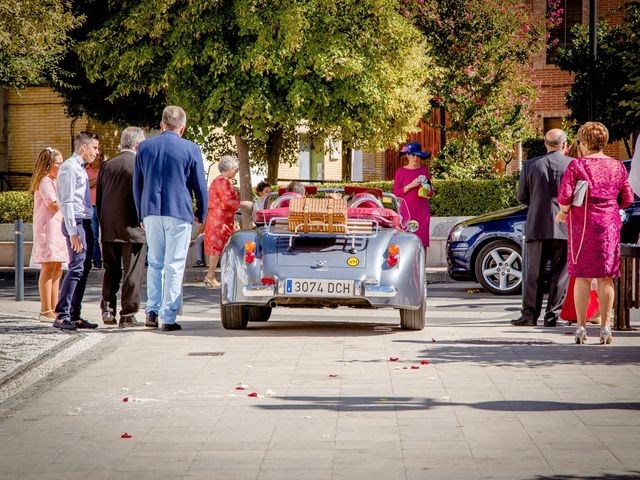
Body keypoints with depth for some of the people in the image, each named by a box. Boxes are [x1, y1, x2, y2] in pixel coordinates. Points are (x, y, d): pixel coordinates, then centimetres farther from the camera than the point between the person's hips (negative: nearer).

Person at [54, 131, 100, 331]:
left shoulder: (81, 169, 20)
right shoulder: (69, 168, -9)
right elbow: (67, 202, -16)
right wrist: (73, 232, -21)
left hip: (85, 223, 10)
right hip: (76, 223, -10)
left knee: (84, 269, 8)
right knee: (76, 268, -16)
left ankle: (74, 316, 10)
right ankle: (61, 315, -18)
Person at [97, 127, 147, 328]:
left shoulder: (107, 166, 7)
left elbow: (98, 200, 10)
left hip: (109, 229, 4)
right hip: (133, 229, -4)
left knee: (111, 270, 15)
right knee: (132, 273, 3)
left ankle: (108, 309, 5)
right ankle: (127, 315, 4)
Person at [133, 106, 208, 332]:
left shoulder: (144, 147, 6)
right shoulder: (191, 149, -3)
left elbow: (137, 185, 11)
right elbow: (200, 187, 1)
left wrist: (141, 215, 20)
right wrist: (201, 215, 14)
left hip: (151, 213, 3)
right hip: (179, 213, -3)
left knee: (154, 263, 16)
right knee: (174, 266, 0)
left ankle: (152, 310, 7)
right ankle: (168, 318, -2)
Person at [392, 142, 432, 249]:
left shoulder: (424, 170, 12)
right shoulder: (401, 172, 3)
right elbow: (395, 193, 0)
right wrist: (410, 186, -12)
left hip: (422, 212, 3)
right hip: (406, 211, -2)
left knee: (422, 243, -4)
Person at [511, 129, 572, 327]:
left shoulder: (530, 165, 2)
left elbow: (521, 197, 7)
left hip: (537, 226, 1)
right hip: (564, 227, -1)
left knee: (534, 273, 7)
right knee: (560, 273, 4)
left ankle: (529, 314, 5)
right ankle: (552, 315, 2)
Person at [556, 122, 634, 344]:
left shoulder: (577, 165, -6)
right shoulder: (617, 167, 5)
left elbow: (564, 195, -12)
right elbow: (627, 199, 7)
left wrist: (564, 212, 7)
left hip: (582, 223, -2)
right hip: (609, 224, 2)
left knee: (582, 277, 4)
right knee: (606, 278, 6)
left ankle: (581, 327, 3)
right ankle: (605, 328, 4)